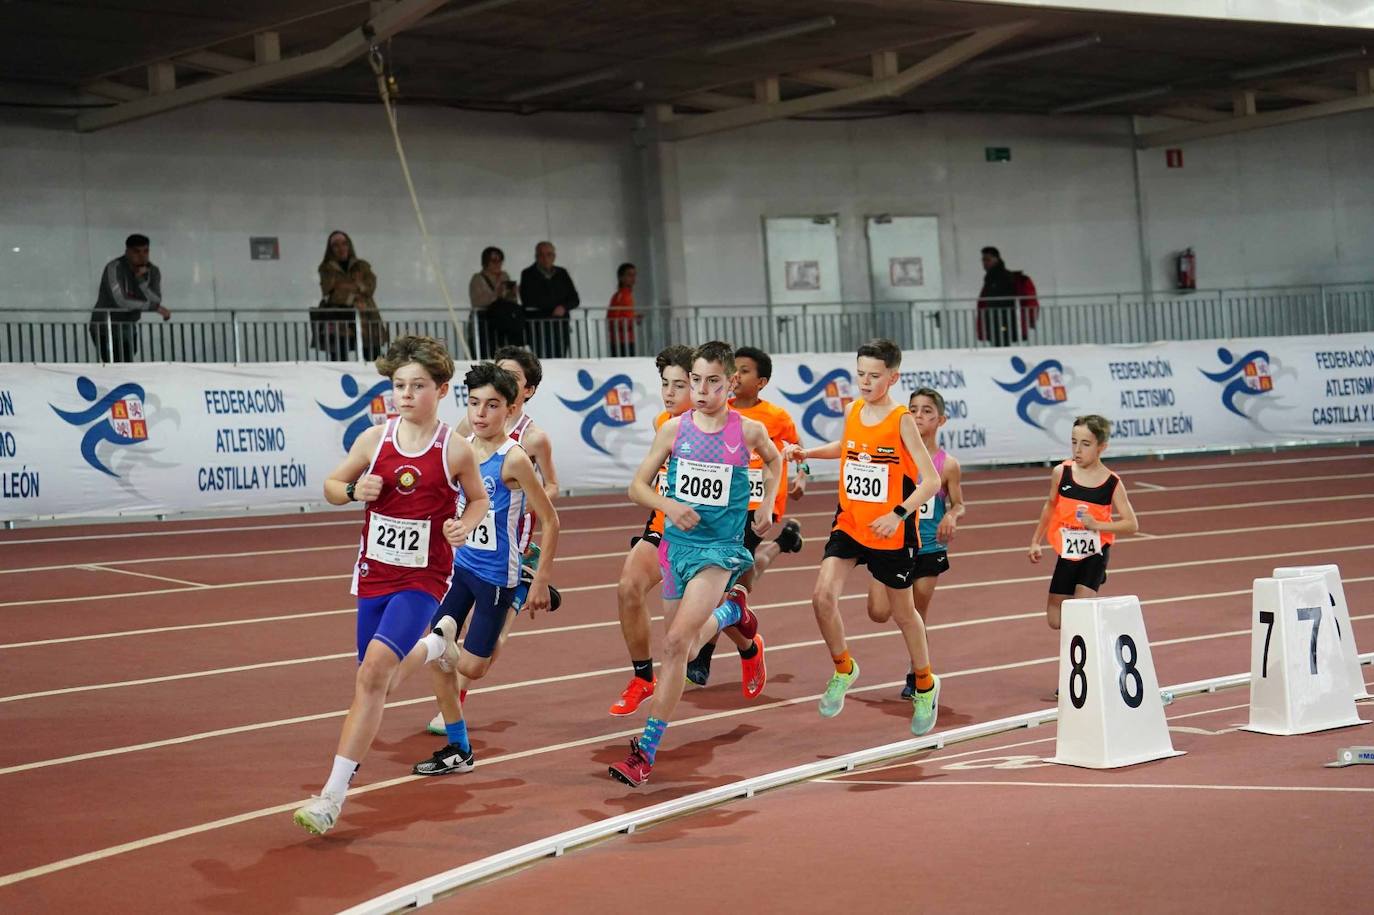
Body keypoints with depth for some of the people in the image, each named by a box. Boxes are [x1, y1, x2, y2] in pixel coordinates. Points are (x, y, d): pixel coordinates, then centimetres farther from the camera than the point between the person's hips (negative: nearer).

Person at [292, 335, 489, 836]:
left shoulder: (455, 450, -8)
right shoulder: (374, 439, -2)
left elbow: (479, 499, 9)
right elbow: (331, 484, 10)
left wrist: (465, 524, -13)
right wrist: (353, 490, -12)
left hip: (423, 578, -4)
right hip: (374, 574, 4)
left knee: (374, 669, -22)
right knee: (378, 684, 15)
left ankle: (333, 793, -18)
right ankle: (435, 642, 52)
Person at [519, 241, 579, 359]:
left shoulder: (562, 274, 17)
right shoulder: (528, 274, 5)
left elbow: (575, 299, 14)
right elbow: (527, 301, -6)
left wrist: (564, 307, -9)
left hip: (560, 327, 4)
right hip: (536, 326, -4)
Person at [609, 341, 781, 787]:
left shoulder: (749, 431, -3)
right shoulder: (673, 429, -2)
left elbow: (774, 460, 20)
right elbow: (637, 486, 2)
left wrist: (767, 507, 11)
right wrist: (668, 505, -16)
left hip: (720, 547, -4)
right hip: (677, 544, 4)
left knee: (676, 643, -18)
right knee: (683, 646, 14)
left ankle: (647, 749, -12)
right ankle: (731, 610, 46)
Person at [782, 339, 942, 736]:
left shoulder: (901, 421, -15)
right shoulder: (853, 411, 1)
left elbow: (931, 480, -18)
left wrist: (898, 514, -29)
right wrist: (806, 453, 11)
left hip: (891, 533, -4)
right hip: (849, 524, 4)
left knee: (903, 612, 12)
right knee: (823, 596, -14)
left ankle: (925, 687, 34)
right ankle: (843, 670, 10)